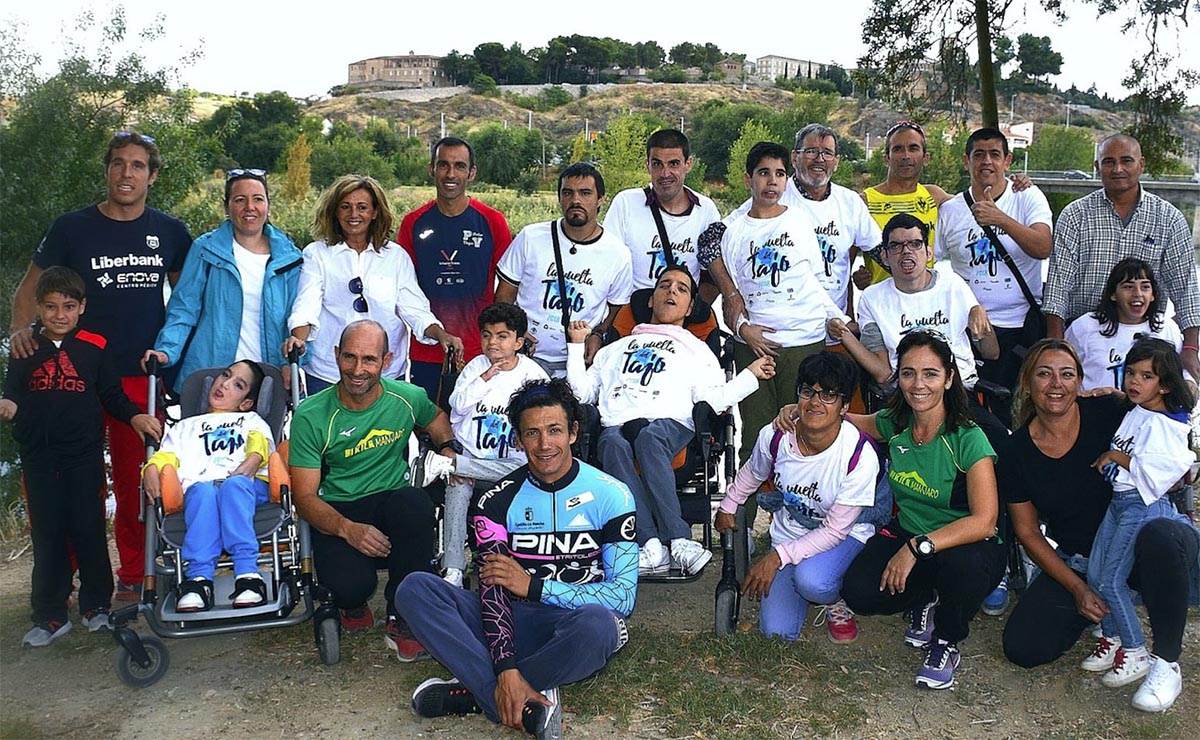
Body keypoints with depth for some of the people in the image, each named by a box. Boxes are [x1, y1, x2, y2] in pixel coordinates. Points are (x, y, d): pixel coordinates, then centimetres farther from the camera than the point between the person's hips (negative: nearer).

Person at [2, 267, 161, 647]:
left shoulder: (94, 347, 2)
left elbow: (112, 395, 5)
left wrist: (135, 416, -10)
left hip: (84, 453, -2)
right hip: (38, 456, 2)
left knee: (88, 529, 2)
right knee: (46, 535, 6)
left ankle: (96, 606, 15)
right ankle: (50, 616, 14)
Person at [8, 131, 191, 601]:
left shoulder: (169, 232, 6)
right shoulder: (72, 227, 2)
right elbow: (31, 287, 6)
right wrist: (19, 329, -13)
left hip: (142, 376, 1)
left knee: (137, 483, 7)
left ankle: (133, 578, 20)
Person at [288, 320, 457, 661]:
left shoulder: (408, 398, -2)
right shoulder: (311, 415, -10)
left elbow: (436, 416, 25)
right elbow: (304, 496, -9)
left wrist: (447, 449, 3)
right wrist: (346, 528, -28)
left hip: (392, 502, 2)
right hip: (336, 515, -2)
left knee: (416, 502, -36)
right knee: (351, 584, -33)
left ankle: (401, 620, -16)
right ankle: (352, 604, 11)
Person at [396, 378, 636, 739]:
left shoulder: (610, 494, -5)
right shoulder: (498, 501, 0)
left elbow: (623, 596, -9)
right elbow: (492, 589, -11)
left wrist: (532, 586, -13)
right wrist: (507, 670, -26)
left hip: (574, 628, -2)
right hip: (514, 626, 3)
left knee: (597, 624, -40)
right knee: (415, 589, -20)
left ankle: (474, 692, -19)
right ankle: (529, 707, -28)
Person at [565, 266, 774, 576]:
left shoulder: (697, 350, 31)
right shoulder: (618, 348, 38)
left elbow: (713, 400, 15)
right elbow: (583, 392, 31)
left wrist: (751, 375, 8)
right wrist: (577, 345, 31)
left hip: (671, 423, -1)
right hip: (617, 424, 2)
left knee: (649, 437, -40)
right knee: (613, 443, -37)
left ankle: (655, 547, -44)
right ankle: (679, 539, -44)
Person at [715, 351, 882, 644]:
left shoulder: (860, 457, -29)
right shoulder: (774, 436, -17)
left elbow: (835, 530, -22)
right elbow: (751, 473, 9)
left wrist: (777, 557, -27)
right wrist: (727, 507, 20)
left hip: (844, 537, -3)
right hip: (789, 530, 4)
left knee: (811, 580, -37)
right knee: (776, 631, -9)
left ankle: (836, 602, 1)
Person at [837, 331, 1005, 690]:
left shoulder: (968, 439, -20)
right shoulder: (894, 424, -6)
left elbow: (984, 521, -27)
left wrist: (918, 547, -33)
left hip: (963, 545, -4)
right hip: (907, 534, 4)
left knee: (961, 564, -40)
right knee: (858, 592, -23)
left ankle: (947, 644, -6)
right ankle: (923, 602, 13)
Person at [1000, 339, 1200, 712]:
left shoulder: (1109, 413, -11)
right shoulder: (1016, 454, -4)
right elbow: (1028, 532, 2)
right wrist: (1078, 589, -5)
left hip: (1138, 537, -2)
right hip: (1077, 562, 2)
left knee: (1160, 536, -39)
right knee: (1021, 648, -13)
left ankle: (1166, 664, -17)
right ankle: (1109, 614, 15)